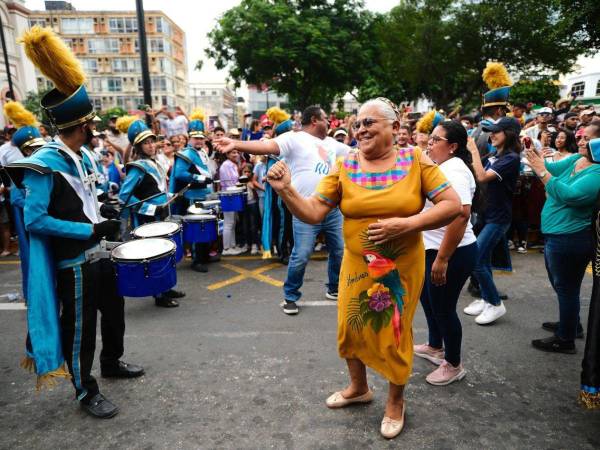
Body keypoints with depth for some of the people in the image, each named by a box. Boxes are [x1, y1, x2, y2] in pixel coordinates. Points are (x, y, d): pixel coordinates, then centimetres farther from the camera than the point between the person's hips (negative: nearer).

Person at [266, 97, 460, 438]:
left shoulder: (415, 160, -8)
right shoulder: (344, 167, -5)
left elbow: (453, 205, -11)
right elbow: (313, 213, -8)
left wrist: (406, 224, -22)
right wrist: (286, 190, -25)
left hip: (402, 267, -2)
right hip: (357, 265, 2)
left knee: (395, 333, 12)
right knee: (351, 328, 16)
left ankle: (396, 401, 40)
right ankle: (359, 387, 46)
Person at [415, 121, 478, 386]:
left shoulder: (455, 171, -21)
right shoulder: (441, 167, 11)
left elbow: (461, 215, -30)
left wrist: (442, 259, -29)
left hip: (452, 253, -10)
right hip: (433, 248, 10)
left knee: (443, 308, 4)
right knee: (427, 298, 23)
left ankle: (453, 366, 25)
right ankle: (435, 347, 45)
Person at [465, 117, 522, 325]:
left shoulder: (511, 158, -16)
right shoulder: (495, 156, 10)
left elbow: (483, 177, -26)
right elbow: (479, 177, 9)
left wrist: (474, 150, -19)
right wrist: (471, 153, 1)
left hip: (498, 218, -9)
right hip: (486, 213, 9)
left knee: (475, 261, -10)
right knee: (483, 260, 14)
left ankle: (496, 304, 6)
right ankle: (486, 299, 27)